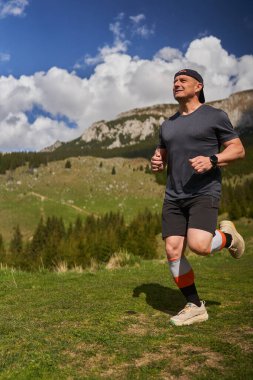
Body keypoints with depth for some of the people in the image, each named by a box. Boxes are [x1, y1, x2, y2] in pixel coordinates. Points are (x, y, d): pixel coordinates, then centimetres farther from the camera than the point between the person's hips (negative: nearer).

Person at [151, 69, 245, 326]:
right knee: (173, 251, -2)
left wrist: (211, 160, -20)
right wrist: (156, 163, 1)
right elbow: (161, 156, 26)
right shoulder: (167, 125, 17)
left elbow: (238, 149, -1)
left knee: (198, 245, -25)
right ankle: (195, 307, 14)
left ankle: (227, 236, 10)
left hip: (204, 193, -5)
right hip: (174, 197, 6)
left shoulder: (215, 116, 1)